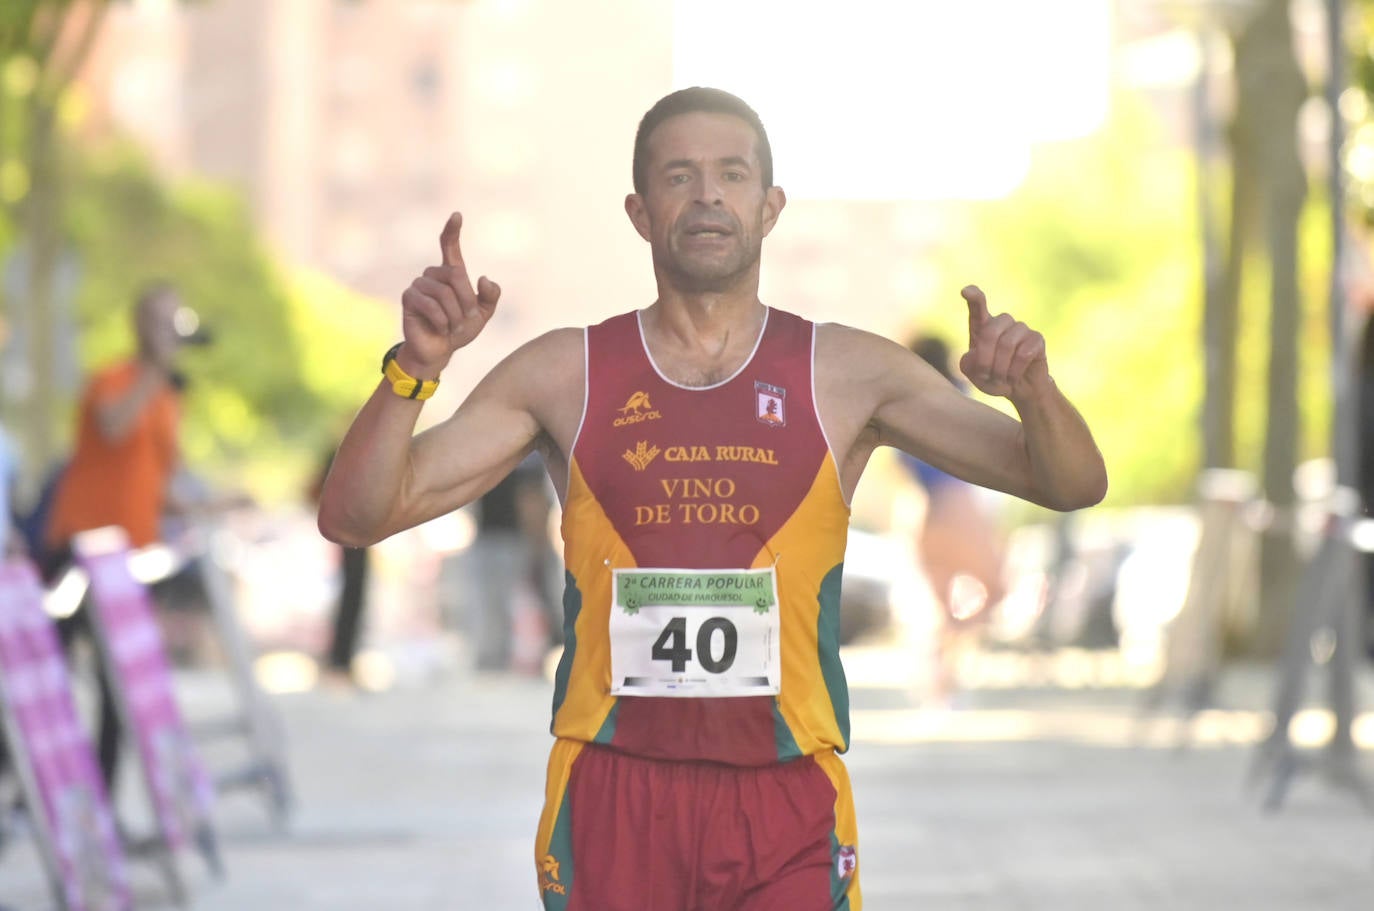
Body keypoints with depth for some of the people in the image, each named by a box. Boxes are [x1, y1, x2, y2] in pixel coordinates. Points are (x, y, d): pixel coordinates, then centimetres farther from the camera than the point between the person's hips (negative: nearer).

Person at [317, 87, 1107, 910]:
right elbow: (354, 517, 1)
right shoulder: (564, 375, 4)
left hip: (790, 807, 0)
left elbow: (1073, 486, 3)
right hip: (614, 799, 0)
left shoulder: (847, 376, 4)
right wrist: (415, 370, -15)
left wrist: (1033, 392, -19)